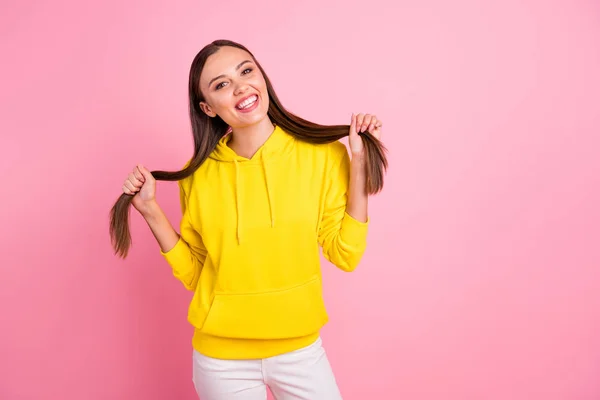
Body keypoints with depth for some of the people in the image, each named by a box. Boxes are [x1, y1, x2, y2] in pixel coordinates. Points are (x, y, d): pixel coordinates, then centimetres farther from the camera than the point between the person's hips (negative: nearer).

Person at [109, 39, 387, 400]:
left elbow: (345, 255, -9)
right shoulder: (199, 176, -8)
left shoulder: (322, 154, -11)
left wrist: (359, 162, -15)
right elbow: (193, 274, -1)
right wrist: (150, 210, -12)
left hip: (301, 349, 0)